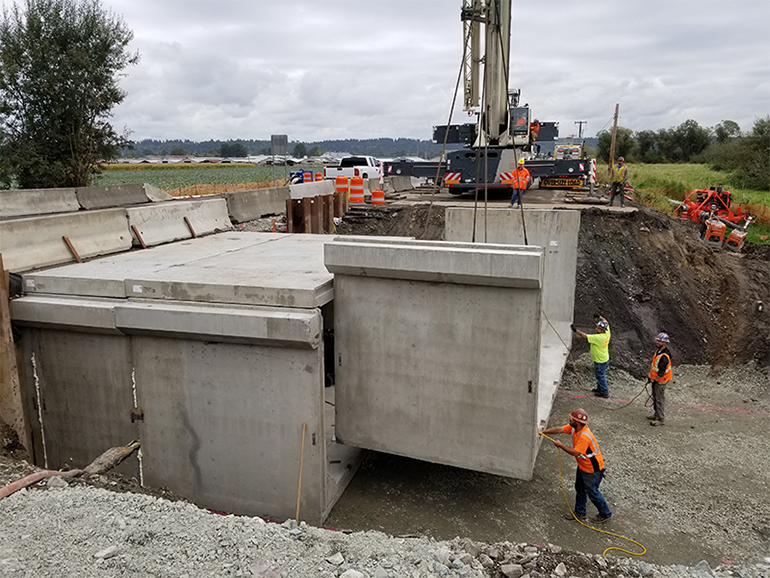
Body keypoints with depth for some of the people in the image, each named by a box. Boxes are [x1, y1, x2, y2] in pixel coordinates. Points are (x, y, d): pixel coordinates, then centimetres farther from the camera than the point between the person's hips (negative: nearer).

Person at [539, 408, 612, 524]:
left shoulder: (584, 437, -38)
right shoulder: (574, 427, -11)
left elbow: (575, 452, -34)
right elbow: (560, 429, -3)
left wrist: (560, 445, -25)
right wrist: (544, 431, -9)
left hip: (592, 470, -9)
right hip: (582, 466, 9)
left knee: (592, 493, 9)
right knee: (580, 489, 22)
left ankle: (605, 514, 31)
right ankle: (580, 512, 40)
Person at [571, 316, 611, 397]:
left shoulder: (598, 338, -33)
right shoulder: (607, 333, -9)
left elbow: (585, 336, -30)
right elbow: (606, 322, 9)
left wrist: (576, 330, -25)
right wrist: (600, 317, -2)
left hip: (600, 362, -9)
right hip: (605, 359, 9)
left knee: (600, 376, 10)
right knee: (600, 375, 26)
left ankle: (605, 392, 26)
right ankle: (599, 388, 44)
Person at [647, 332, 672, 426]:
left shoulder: (664, 356, -27)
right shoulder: (658, 351, 5)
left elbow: (661, 372, -26)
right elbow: (653, 364, 16)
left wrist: (654, 380, -17)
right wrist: (650, 375, 18)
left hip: (661, 381, -10)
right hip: (655, 379, 10)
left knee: (660, 399, -1)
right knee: (655, 398, 21)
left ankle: (660, 419, 7)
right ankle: (657, 414, 36)